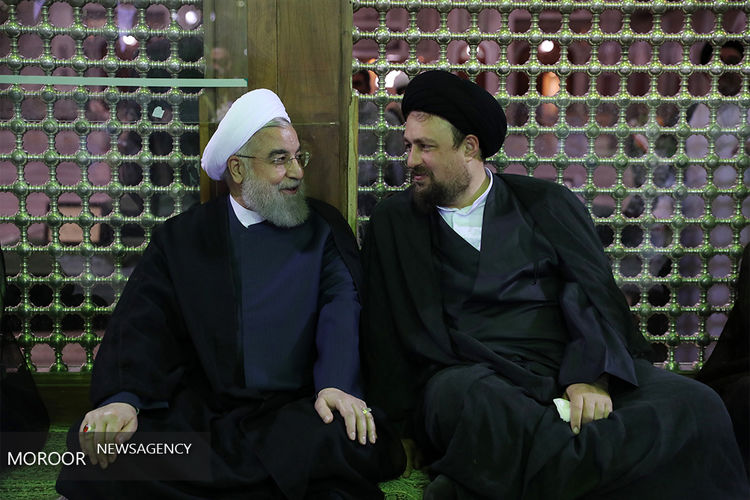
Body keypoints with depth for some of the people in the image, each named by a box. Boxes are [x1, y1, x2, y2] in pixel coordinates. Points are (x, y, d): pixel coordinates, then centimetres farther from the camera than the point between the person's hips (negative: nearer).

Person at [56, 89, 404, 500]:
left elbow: (342, 305, -2)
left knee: (350, 437, -33)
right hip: (198, 412, 1)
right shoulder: (181, 238, 13)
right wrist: (120, 399, -19)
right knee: (93, 444, -25)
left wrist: (336, 386, -22)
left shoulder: (324, 228, 13)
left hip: (292, 411, -1)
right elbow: (141, 322, 1)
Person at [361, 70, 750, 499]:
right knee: (461, 398, -38)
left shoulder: (548, 203, 13)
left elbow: (593, 293, 3)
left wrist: (591, 378, -16)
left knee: (695, 406, -25)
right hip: (472, 379, -2)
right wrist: (404, 429, -2)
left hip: (573, 369, 2)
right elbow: (385, 336, 11)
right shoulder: (393, 222, 14)